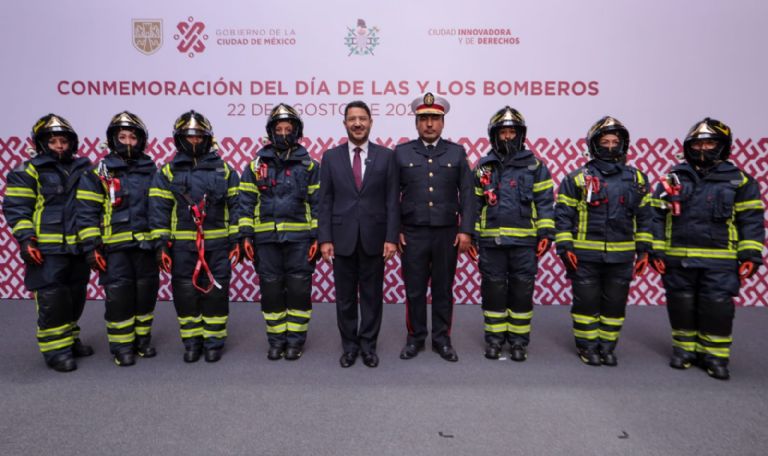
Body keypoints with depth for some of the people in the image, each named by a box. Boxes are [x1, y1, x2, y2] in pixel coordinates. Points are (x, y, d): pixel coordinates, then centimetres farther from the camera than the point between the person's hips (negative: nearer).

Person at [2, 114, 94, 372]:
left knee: (75, 298, 13)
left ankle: (70, 339, 28)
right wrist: (25, 239, -15)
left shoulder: (84, 169, 13)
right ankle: (55, 350, 4)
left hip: (79, 247, 5)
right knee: (52, 299, -6)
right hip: (47, 249, -5)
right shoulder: (29, 171, -1)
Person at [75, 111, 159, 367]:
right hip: (115, 247, -3)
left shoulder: (151, 171, 10)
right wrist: (91, 247, -10)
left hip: (146, 245, 3)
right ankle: (122, 347, 13)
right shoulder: (99, 173, 0)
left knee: (146, 294, 10)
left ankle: (142, 339, 26)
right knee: (119, 297, -1)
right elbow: (87, 212, -3)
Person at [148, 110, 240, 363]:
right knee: (186, 294, 6)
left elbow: (235, 206, 5)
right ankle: (192, 341, 21)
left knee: (216, 292, 4)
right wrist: (161, 245, -5)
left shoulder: (224, 169, 7)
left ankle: (214, 341, 18)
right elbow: (159, 210, 2)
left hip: (217, 244, 0)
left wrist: (236, 240, -1)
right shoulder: (168, 172, 5)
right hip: (182, 245, 0)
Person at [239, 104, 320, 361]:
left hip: (300, 238, -1)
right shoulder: (256, 165, 9)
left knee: (298, 289, 3)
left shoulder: (309, 165, 5)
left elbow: (317, 203, 2)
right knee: (271, 290, 7)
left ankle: (296, 339, 17)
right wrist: (246, 236, 1)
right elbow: (247, 202, 7)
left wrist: (317, 237, -4)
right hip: (266, 238, 2)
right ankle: (276, 339, 21)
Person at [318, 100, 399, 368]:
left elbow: (392, 201, 0)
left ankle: (368, 345, 24)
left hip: (373, 237, 0)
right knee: (345, 296, 9)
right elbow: (325, 202, 3)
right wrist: (324, 239, -4)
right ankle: (349, 346, 25)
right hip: (342, 238, 1)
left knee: (372, 295, 9)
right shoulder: (331, 157, 5)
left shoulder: (385, 156, 2)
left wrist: (391, 238, -7)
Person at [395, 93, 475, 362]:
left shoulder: (457, 152, 6)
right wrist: (394, 230, -2)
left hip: (447, 234, 1)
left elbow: (467, 194, 3)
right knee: (414, 290, 7)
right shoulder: (401, 152, 5)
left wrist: (466, 230, -5)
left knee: (444, 289, 9)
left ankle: (442, 339, 23)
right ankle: (415, 338, 23)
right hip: (413, 234, 0)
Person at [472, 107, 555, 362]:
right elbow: (474, 204, 10)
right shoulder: (483, 167, 9)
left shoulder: (535, 166, 5)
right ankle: (494, 338, 19)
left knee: (521, 291, 5)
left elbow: (544, 202, 2)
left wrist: (545, 233, -5)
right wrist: (471, 236, 6)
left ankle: (519, 341, 18)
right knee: (493, 290, 6)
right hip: (491, 241, 1)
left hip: (524, 241, -1)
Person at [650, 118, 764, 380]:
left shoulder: (739, 180, 3)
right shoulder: (672, 179, 5)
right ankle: (684, 349, 25)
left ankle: (715, 356, 15)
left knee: (717, 308, -1)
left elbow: (751, 220, 2)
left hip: (719, 261, -1)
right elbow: (657, 217, 3)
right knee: (681, 307, 9)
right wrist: (656, 251, -3)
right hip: (678, 259, 1)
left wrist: (750, 255, -6)